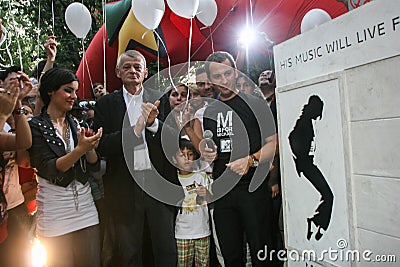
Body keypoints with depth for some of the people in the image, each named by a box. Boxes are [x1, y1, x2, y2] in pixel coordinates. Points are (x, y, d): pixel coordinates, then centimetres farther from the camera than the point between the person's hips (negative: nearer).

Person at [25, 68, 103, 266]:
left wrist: (90, 148, -15)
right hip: (55, 211, -4)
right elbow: (48, 169, -15)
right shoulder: (36, 126, -6)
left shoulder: (76, 124, 8)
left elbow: (94, 166, 5)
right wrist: (80, 149, -27)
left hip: (85, 206, 5)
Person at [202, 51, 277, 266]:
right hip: (221, 192, 4)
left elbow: (273, 143, -5)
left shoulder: (255, 104, -1)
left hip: (253, 188, -4)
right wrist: (206, 154, 0)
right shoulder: (209, 111, 13)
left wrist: (250, 161, -21)